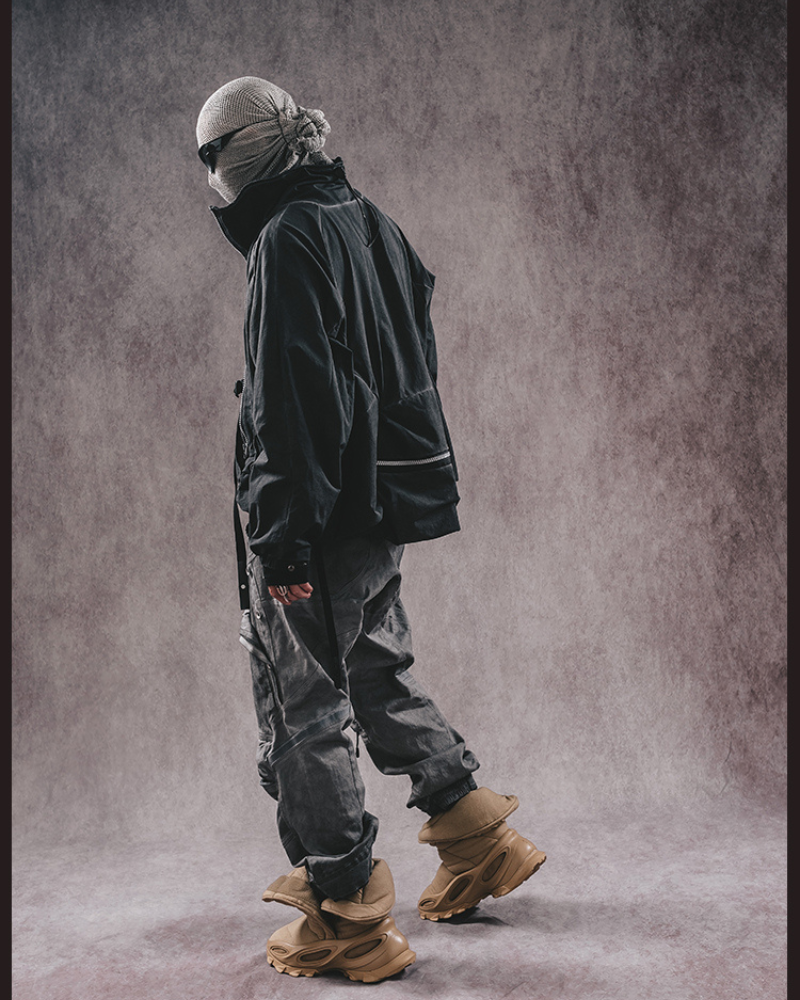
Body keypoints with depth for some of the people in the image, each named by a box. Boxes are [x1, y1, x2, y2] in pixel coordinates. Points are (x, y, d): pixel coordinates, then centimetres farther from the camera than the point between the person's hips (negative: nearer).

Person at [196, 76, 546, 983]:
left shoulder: (288, 240, -14)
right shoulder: (368, 222, 15)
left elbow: (291, 399, -22)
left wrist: (284, 536, -22)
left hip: (321, 517, -9)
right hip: (385, 506, 9)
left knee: (303, 708, 0)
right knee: (378, 674, 22)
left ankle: (347, 919, 9)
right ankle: (478, 838, 30)